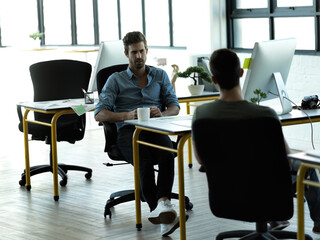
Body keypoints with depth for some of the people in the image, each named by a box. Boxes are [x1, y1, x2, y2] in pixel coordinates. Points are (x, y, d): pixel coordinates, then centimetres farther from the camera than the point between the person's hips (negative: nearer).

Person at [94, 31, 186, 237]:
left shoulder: (160, 76, 23)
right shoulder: (116, 80, 16)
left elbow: (175, 107, 15)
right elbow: (100, 114, 7)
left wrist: (161, 113, -10)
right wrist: (127, 115, -11)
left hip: (155, 129, 2)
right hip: (128, 130, -2)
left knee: (166, 152, -37)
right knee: (145, 159, -37)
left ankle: (163, 202, -56)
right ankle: (162, 214, -46)